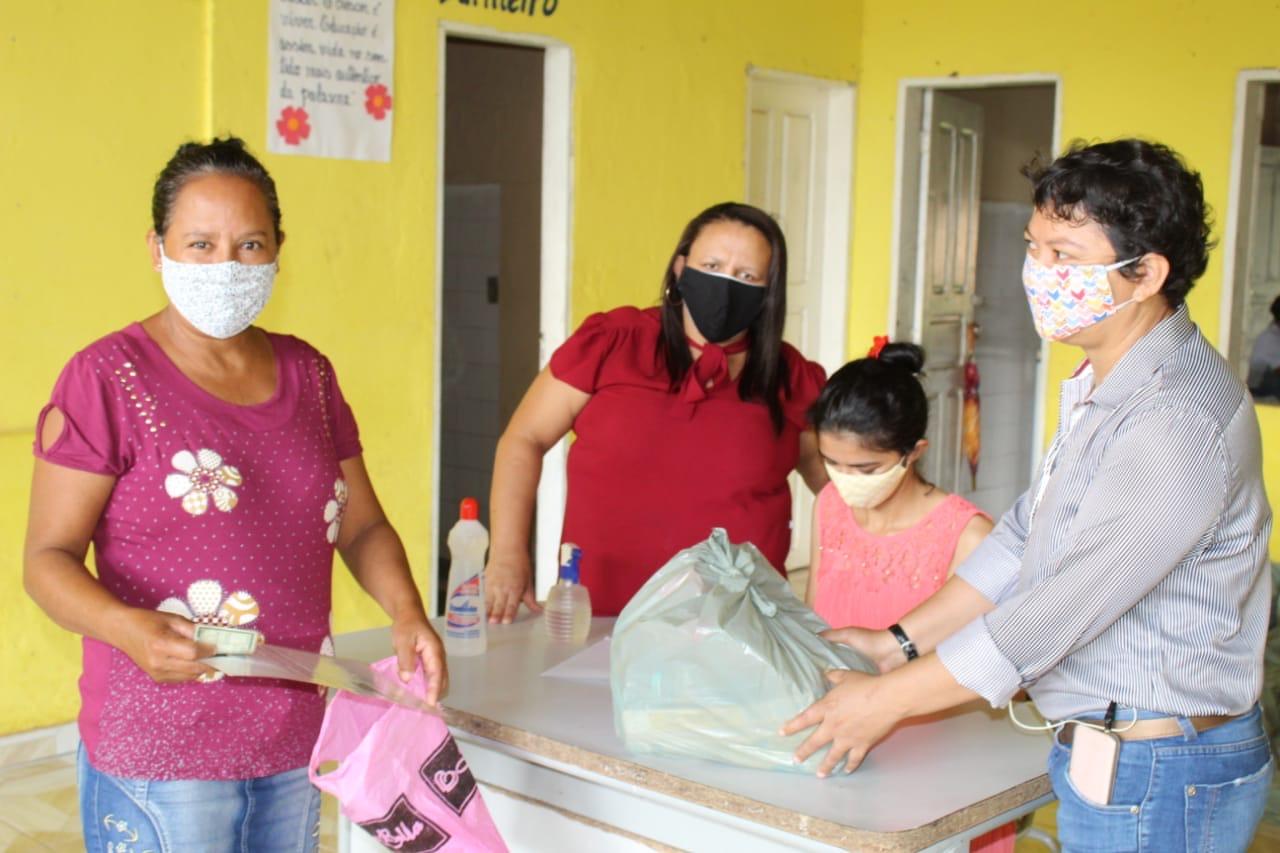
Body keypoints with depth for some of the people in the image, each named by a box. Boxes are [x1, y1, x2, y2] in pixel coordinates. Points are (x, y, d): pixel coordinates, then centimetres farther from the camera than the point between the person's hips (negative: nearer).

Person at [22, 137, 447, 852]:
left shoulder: (306, 373, 9)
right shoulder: (108, 378, -8)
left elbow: (362, 525, 10)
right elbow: (48, 558, -10)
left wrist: (408, 613, -8)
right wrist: (126, 626, -29)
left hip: (295, 738, 5)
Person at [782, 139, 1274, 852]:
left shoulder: (1183, 420, -25)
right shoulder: (1102, 389, 8)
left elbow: (1063, 610, -25)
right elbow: (1026, 534, 13)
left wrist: (888, 698, -17)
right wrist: (902, 642, 7)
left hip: (1158, 780, -8)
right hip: (1106, 756, 9)